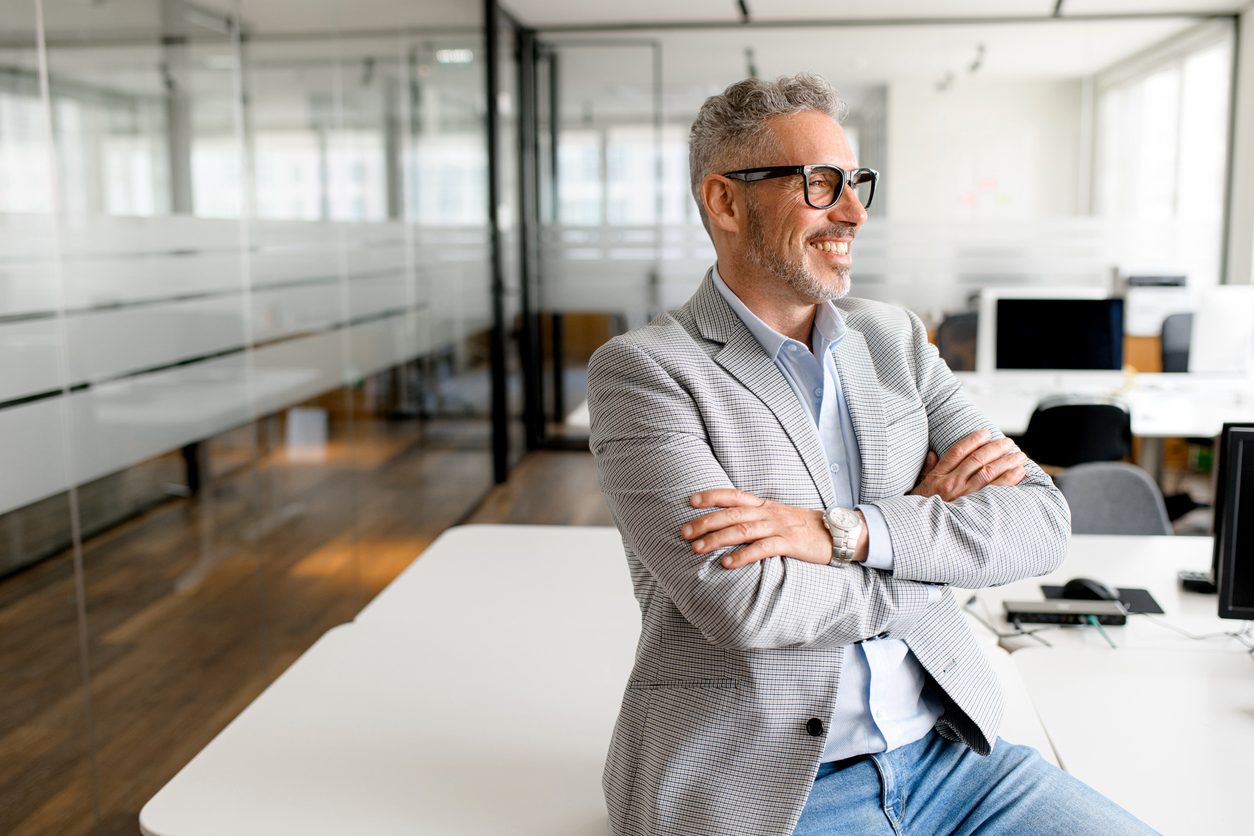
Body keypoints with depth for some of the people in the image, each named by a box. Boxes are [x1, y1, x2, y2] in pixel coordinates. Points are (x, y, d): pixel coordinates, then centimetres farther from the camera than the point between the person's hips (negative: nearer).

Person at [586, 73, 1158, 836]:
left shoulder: (894, 338, 9)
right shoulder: (641, 369, -8)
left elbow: (1043, 522, 0)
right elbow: (745, 602, -19)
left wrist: (843, 532, -15)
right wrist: (927, 516, -5)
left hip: (944, 750, 5)